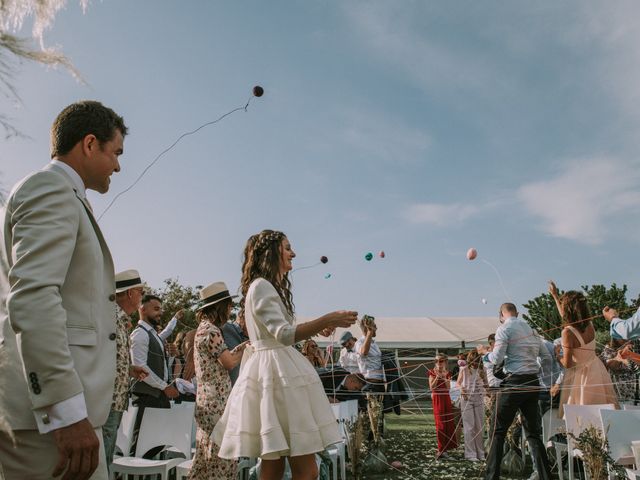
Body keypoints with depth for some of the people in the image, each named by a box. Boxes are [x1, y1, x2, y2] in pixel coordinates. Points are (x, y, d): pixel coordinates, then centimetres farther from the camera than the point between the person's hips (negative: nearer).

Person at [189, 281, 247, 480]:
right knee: (222, 456, -5)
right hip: (216, 401, -10)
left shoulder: (205, 328, 16)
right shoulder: (210, 330, -13)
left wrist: (245, 345, 14)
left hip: (208, 400, 10)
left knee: (208, 458, 14)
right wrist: (247, 348, 1)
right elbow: (229, 362, -14)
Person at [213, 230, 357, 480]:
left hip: (278, 370, 10)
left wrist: (316, 329, 20)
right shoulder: (261, 286, -9)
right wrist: (327, 320, -24)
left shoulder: (270, 287, 24)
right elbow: (284, 334, -20)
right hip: (275, 371, -10)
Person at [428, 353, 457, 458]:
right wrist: (437, 378, -18)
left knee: (449, 422, 5)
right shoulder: (432, 373, 0)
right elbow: (431, 387, -7)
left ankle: (448, 445, 20)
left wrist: (445, 378, -16)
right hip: (437, 398, -3)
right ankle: (441, 449, 1)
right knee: (440, 423, -4)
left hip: (446, 398, 3)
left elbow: (448, 387, -1)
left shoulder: (447, 373, 7)